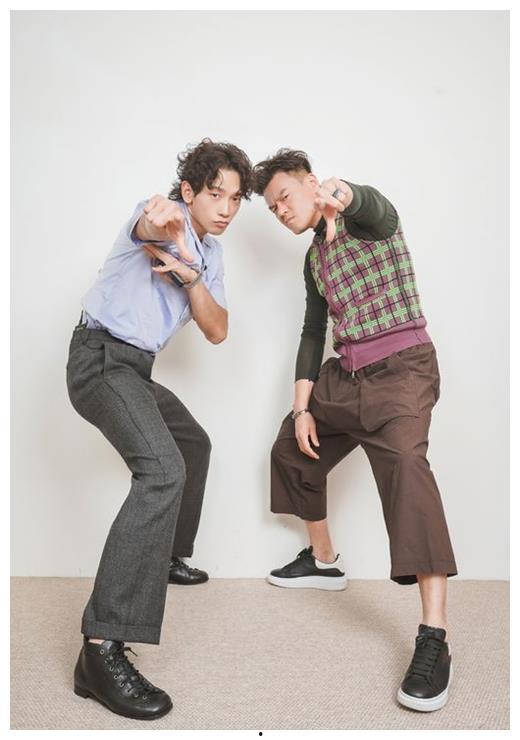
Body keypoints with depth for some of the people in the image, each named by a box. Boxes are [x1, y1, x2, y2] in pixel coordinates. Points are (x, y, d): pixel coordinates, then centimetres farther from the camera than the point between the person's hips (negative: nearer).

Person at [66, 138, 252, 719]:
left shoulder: (208, 253, 15)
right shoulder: (166, 214, -8)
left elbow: (216, 332, 3)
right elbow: (149, 225, -35)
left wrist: (188, 274, -15)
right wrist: (161, 223, -60)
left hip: (134, 368, 10)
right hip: (101, 356, -10)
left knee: (194, 443, 24)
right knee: (163, 469, -29)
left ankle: (167, 558, 41)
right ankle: (102, 648, -32)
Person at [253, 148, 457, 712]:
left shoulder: (367, 218, -5)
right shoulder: (314, 257, 16)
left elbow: (375, 209, -33)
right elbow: (313, 334, 16)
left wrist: (340, 196, -58)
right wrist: (302, 407, 8)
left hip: (400, 367, -8)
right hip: (344, 374, 9)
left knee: (404, 461, -32)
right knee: (292, 449, 17)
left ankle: (434, 636, -33)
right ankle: (323, 560, 35)